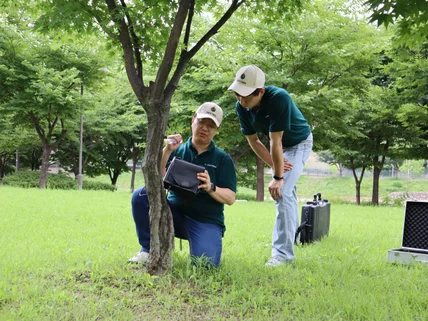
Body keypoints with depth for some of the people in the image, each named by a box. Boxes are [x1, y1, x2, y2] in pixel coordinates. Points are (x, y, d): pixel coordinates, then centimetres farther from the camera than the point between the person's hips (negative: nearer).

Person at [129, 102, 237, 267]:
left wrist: (211, 188, -25)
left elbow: (230, 198, -5)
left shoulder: (223, 159, 2)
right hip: (174, 213, 2)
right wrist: (166, 151, -18)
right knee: (141, 195, -22)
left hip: (206, 220, -1)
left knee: (205, 263, -27)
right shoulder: (177, 150, 4)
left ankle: (195, 242, 10)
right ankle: (149, 249, -6)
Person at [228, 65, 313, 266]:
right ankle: (288, 238, 40)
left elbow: (275, 142, -35)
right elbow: (253, 140, -9)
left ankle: (283, 254, -18)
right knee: (286, 192, 20)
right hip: (279, 147, 7)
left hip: (299, 143, -6)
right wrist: (274, 165, -16)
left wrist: (278, 177, -30)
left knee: (281, 192, -20)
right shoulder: (241, 106, -20)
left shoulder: (278, 98, -38)